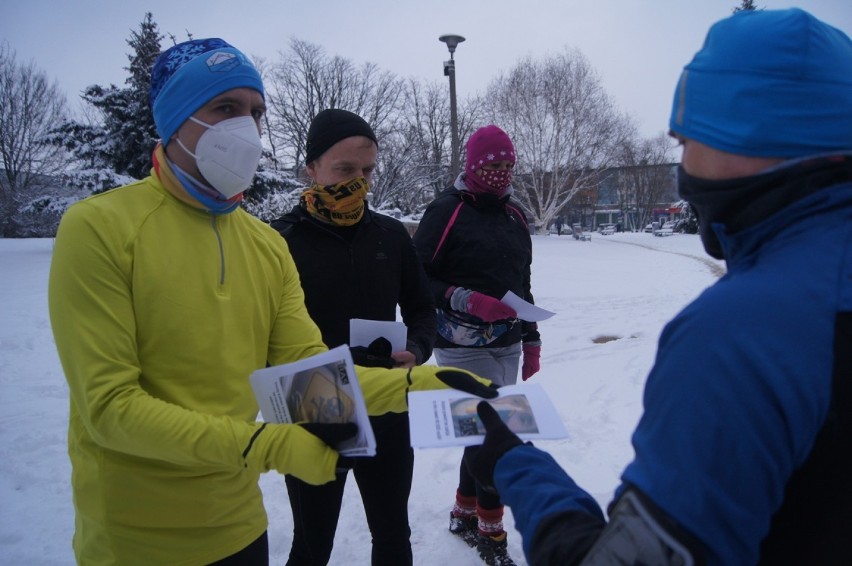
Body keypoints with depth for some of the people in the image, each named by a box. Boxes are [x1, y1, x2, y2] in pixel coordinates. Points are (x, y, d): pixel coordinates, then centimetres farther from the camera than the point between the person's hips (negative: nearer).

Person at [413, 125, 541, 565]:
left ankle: (463, 515, 36)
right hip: (464, 347, -7)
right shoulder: (447, 210, -8)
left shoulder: (514, 215, 13)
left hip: (506, 346, 7)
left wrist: (531, 338, 18)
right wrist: (464, 300, -24)